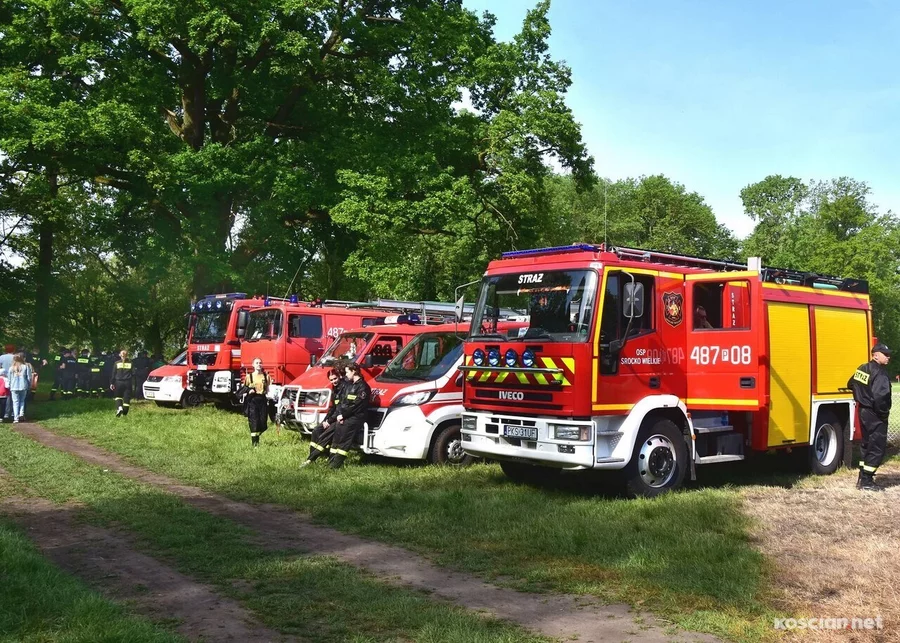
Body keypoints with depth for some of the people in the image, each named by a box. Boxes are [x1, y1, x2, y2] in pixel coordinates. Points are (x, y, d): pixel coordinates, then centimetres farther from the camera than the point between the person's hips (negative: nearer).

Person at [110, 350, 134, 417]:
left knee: (118, 396, 17)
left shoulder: (117, 363, 2)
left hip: (119, 382, 0)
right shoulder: (130, 364, 3)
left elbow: (113, 374, 2)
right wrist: (133, 384, 7)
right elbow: (133, 374, 2)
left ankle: (119, 407, -9)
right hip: (128, 383, 0)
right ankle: (124, 413, 2)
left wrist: (111, 383, 5)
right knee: (126, 398, 4)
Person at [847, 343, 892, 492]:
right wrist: (884, 413, -16)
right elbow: (880, 397, -30)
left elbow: (851, 384, 20)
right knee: (877, 447, -3)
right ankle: (866, 482, -1)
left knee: (868, 445, 17)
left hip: (864, 411, 9)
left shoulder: (863, 368, 8)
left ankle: (862, 478, 22)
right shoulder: (880, 373, -20)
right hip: (875, 415, -9)